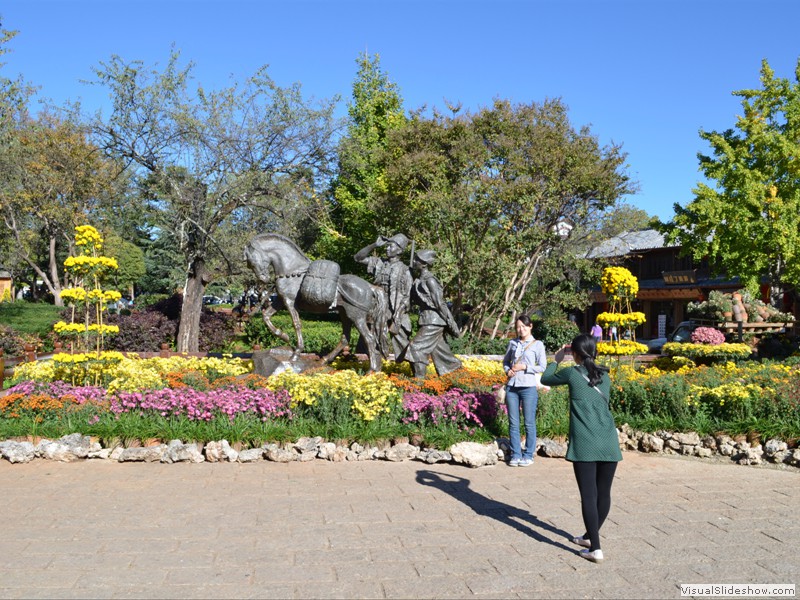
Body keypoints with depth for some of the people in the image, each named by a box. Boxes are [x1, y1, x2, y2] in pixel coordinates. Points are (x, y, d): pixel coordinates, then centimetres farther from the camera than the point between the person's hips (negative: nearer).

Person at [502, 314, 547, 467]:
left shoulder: (537, 344, 0)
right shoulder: (512, 343, 11)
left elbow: (542, 367, -3)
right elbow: (505, 361, 21)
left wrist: (524, 367, -12)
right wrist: (507, 370, 0)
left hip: (529, 387, -4)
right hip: (512, 386, 4)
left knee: (529, 423, 1)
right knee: (513, 423, 6)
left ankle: (528, 455, 10)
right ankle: (515, 454, 14)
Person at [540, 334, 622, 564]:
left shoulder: (572, 373, 0)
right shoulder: (604, 376, 13)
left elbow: (546, 379, 17)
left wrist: (556, 360, 33)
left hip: (584, 444, -5)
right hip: (608, 443, 5)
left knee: (589, 495, -3)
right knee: (603, 492, 14)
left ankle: (595, 548, -5)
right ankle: (590, 536, 31)